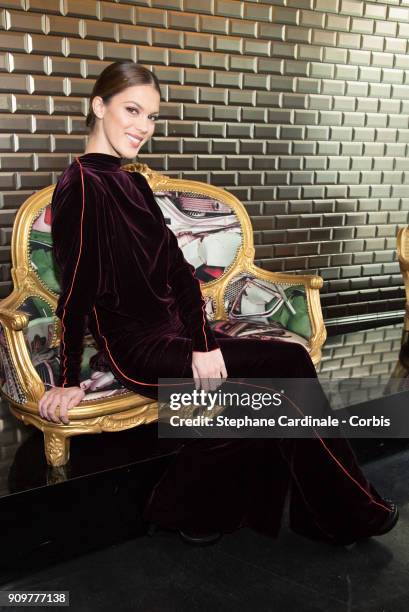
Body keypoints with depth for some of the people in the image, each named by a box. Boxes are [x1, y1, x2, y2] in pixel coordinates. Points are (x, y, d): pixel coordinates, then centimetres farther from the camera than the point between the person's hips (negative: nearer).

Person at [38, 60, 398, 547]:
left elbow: (176, 267, 5)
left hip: (171, 329, 8)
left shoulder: (133, 184, 13)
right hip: (137, 347, -7)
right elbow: (76, 288, -13)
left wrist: (204, 342, -5)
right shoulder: (80, 186, -11)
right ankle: (349, 512, 5)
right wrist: (68, 381, -11)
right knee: (289, 363, -13)